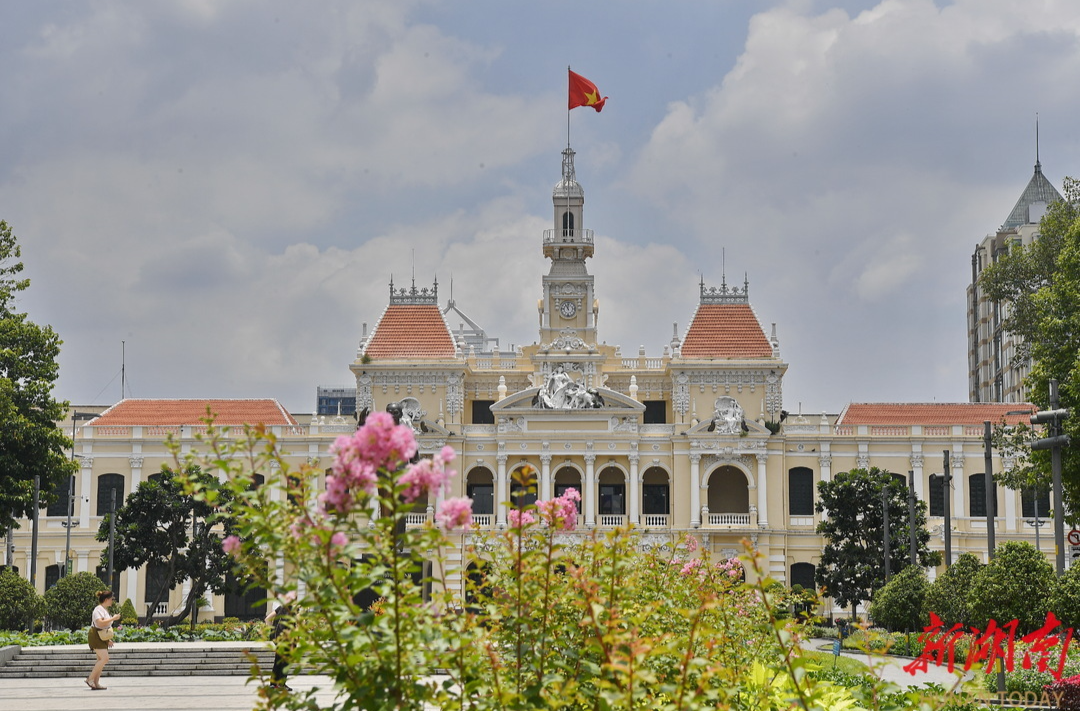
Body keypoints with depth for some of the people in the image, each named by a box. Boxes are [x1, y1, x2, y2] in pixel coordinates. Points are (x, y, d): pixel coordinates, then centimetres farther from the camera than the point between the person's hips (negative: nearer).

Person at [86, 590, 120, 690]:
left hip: (102, 638, 11)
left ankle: (96, 683, 7)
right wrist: (113, 618, -21)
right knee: (105, 658, -17)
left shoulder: (105, 610, 19)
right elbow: (100, 623, -29)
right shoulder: (99, 609, -14)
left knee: (101, 660, 7)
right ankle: (90, 679, -13)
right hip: (96, 637, -11)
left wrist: (108, 640, 24)